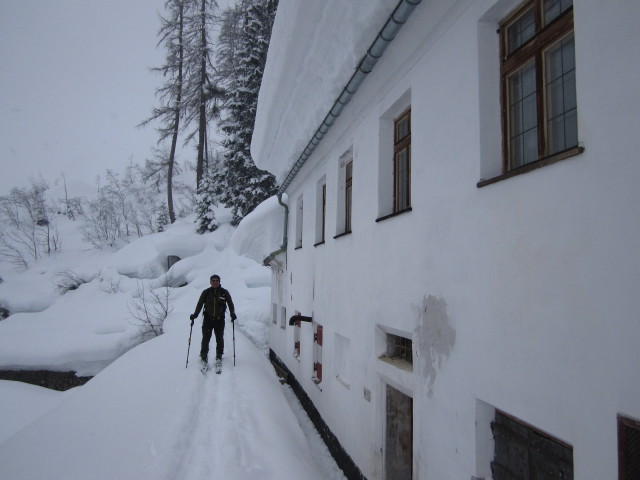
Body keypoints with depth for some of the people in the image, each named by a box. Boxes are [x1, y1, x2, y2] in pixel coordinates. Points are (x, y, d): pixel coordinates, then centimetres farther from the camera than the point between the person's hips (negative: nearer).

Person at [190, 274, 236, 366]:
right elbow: (200, 304, 5)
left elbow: (230, 304, 7)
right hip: (208, 318, 0)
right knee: (206, 338, -1)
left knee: (220, 339, 5)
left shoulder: (224, 292, 2)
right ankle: (204, 357, 10)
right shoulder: (206, 292, 3)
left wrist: (232, 314, -7)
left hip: (220, 319, 0)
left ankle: (219, 356, 19)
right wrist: (195, 314, -6)